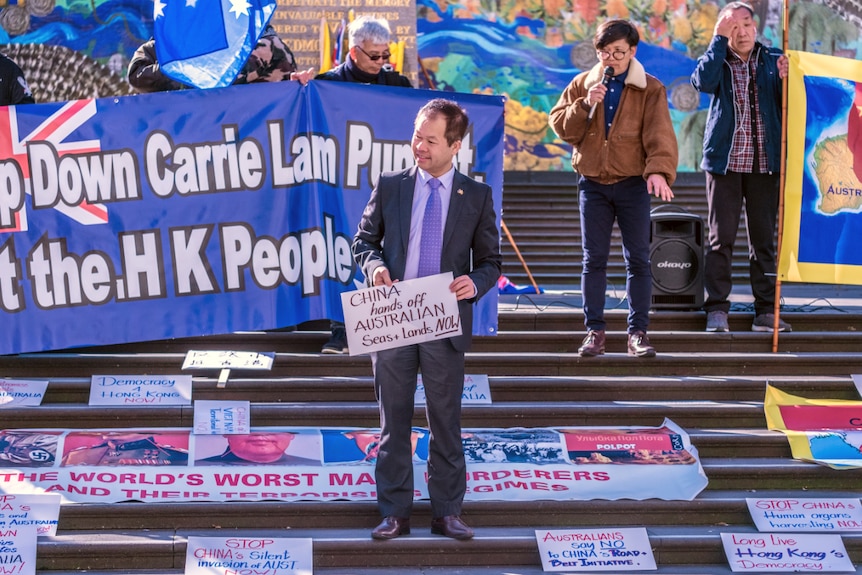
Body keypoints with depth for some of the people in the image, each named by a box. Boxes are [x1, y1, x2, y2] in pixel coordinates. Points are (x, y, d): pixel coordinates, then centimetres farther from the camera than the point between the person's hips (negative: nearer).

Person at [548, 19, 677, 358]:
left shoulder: (650, 89, -2)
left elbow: (659, 135, -12)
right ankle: (594, 331, 10)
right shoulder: (582, 84, 7)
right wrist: (585, 105, -15)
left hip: (633, 184, -2)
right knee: (594, 260, 4)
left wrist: (659, 170, -29)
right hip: (592, 184, 2)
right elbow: (559, 125, 2)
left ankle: (638, 332, 5)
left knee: (638, 260, 0)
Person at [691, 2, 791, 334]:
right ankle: (716, 309, 1)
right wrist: (719, 38, -11)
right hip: (726, 160, -1)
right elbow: (704, 82, -17)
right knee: (721, 237, -3)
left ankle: (766, 311, 7)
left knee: (764, 238, 4)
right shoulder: (717, 60, 6)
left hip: (765, 163, 2)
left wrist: (786, 79, -16)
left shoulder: (773, 60, 10)